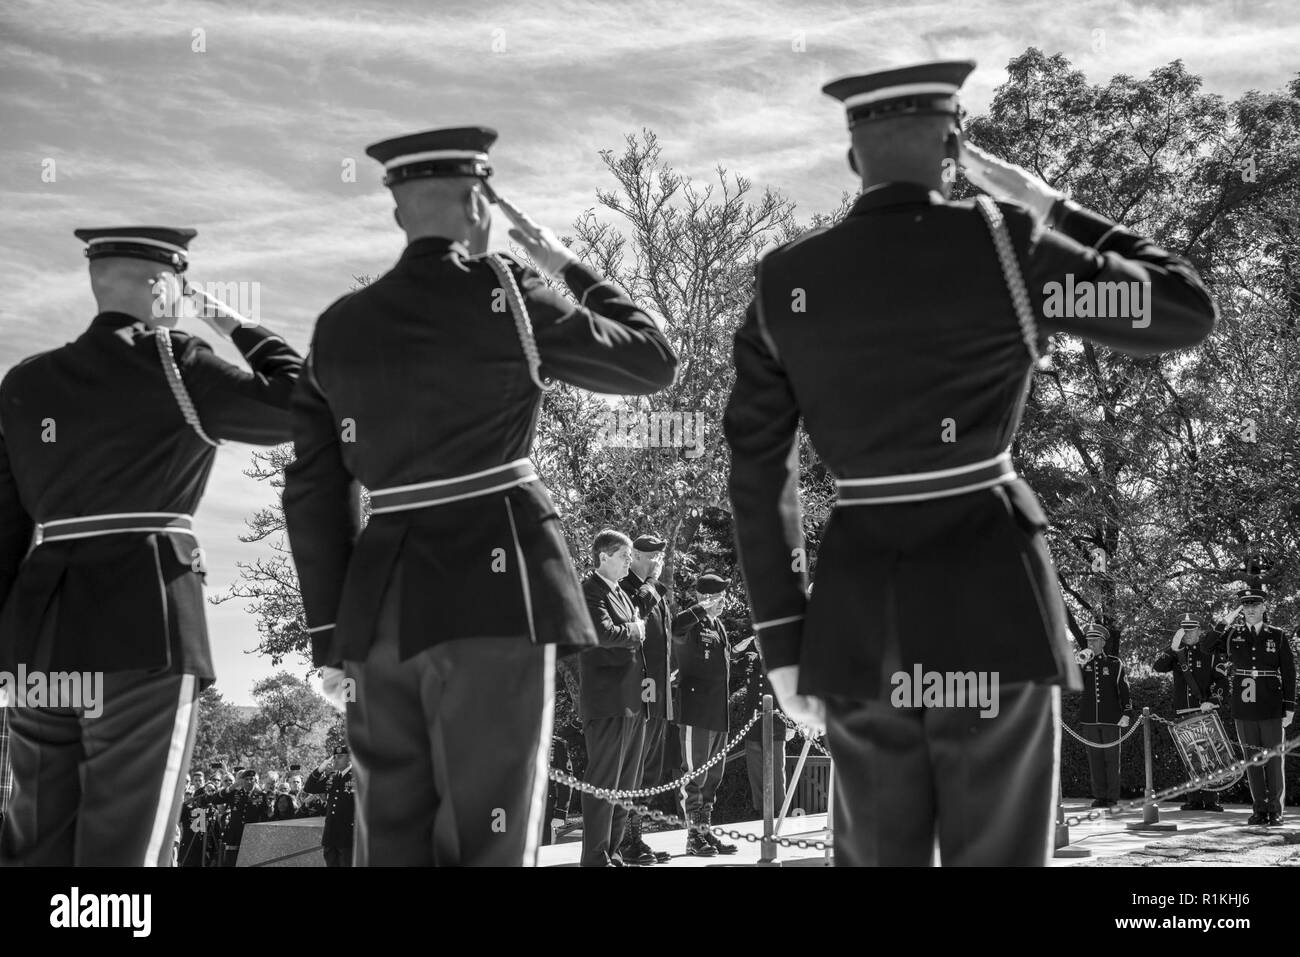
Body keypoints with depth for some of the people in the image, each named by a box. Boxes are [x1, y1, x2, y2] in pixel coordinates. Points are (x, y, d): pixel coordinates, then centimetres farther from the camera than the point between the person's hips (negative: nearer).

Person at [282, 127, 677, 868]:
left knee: (392, 837, 9)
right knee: (485, 837, -4)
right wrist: (569, 268, 17)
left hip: (381, 598, 5)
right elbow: (653, 361, 5)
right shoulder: (499, 295, -4)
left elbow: (312, 494, 10)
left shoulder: (339, 328, 11)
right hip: (493, 588, -5)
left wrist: (332, 638, 14)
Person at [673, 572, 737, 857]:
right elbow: (675, 626, -33)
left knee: (714, 776, 13)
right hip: (696, 711, -9)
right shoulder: (692, 624, -8)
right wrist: (703, 608, -29)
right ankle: (694, 836, -2)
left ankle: (706, 831, 21)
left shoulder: (718, 626, 20)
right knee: (694, 775, -6)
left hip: (719, 713, 9)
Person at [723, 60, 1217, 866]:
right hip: (988, 598, -3)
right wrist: (1050, 209, 9)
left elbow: (758, 473, 5)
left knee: (877, 856, 13)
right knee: (998, 854, 3)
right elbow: (1187, 312, 2)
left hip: (859, 610, 4)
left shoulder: (784, 283, 4)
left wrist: (783, 639, 11)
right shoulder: (1002, 244, -7)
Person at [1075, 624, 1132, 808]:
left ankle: (1112, 797, 5)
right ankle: (1099, 796, 9)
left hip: (1111, 718, -2)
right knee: (1095, 757, 4)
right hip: (1089, 719, 2)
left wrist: (1127, 713, -5)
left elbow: (1124, 690, 3)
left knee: (1112, 758, 0)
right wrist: (1080, 664, -13)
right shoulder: (1083, 663, 10)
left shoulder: (1115, 664, 3)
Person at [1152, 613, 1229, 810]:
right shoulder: (1175, 652, 12)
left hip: (1206, 711, -3)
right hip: (1183, 713, 3)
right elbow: (1158, 666, -4)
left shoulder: (1212, 652, 3)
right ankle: (1195, 799, 10)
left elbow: (1221, 680, -4)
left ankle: (1211, 799, -6)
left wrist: (1213, 700, -19)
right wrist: (1173, 649, -17)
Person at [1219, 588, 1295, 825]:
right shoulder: (1231, 634, 7)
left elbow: (1289, 672, 3)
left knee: (1274, 759, 0)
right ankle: (1259, 809, 13)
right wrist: (1225, 621, -4)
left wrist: (1289, 707, -2)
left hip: (1271, 709, -2)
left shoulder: (1277, 636, 3)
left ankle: (1275, 811, 6)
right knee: (1252, 759, 6)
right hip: (1243, 709, 2)